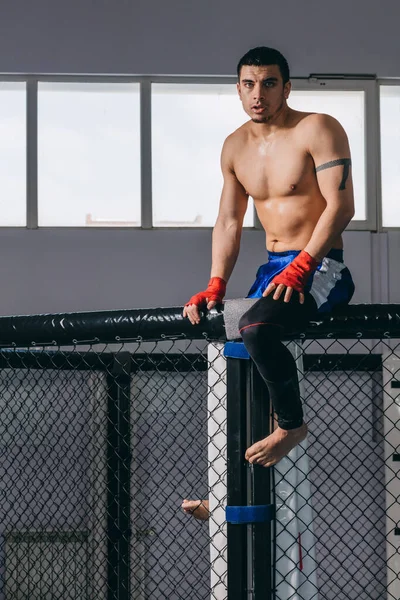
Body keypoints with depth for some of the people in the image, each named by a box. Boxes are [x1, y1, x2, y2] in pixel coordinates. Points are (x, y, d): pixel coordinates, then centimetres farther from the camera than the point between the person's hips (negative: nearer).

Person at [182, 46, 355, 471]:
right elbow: (228, 223, 15)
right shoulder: (235, 147, 12)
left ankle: (291, 426, -12)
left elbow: (340, 206, -17)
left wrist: (301, 268, -25)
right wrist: (215, 287, 2)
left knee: (254, 327, -31)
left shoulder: (318, 130, -9)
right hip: (272, 268, 8)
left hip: (321, 268, -8)